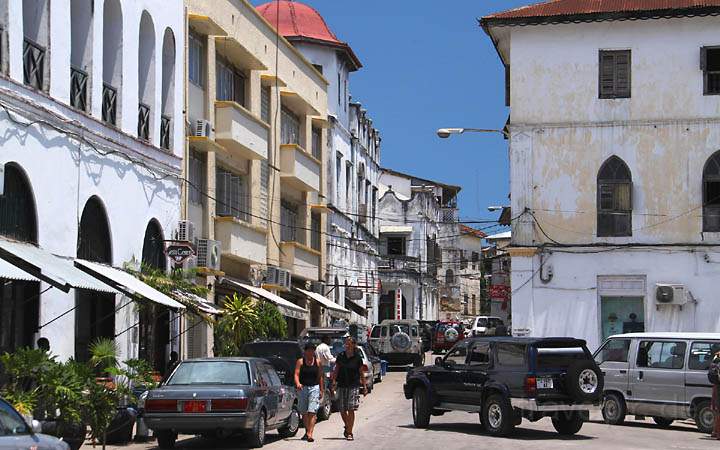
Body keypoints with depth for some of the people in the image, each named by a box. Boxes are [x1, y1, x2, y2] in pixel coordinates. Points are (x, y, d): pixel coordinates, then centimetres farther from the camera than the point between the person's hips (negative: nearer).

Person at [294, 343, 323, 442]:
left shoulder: (317, 362, 6)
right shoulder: (300, 362, 2)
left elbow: (320, 377, 10)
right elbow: (296, 374, -7)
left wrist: (321, 390, 7)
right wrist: (298, 384, -27)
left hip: (314, 388, -1)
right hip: (303, 388, 1)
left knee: (312, 412, -12)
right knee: (304, 412, 11)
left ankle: (310, 434, -18)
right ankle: (307, 431, 29)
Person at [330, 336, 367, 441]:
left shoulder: (357, 358, 0)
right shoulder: (340, 357, 5)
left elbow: (361, 373, 7)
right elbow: (336, 370, 10)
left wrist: (364, 386, 6)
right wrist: (334, 381, -2)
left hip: (354, 386, -2)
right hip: (342, 386, 2)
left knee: (351, 410, -8)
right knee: (342, 410, 5)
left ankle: (349, 433, -3)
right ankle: (347, 427, 32)